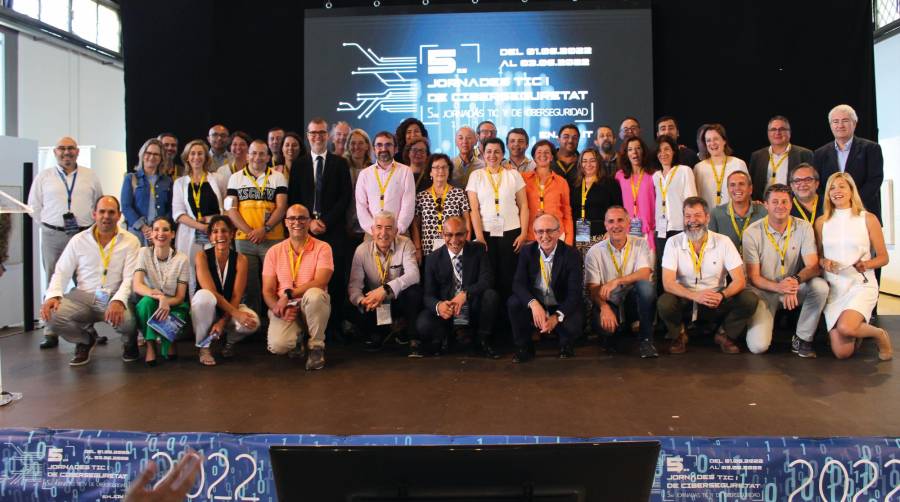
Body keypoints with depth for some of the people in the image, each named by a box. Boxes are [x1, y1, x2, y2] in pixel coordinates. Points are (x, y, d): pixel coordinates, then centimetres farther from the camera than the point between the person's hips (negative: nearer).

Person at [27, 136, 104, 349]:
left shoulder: (90, 176, 11)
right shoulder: (44, 176, 9)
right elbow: (34, 206, 13)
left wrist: (94, 223, 5)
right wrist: (48, 225, 7)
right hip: (53, 236, 0)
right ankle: (50, 332, 7)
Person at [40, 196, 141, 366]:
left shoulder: (130, 241, 1)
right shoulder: (78, 240, 8)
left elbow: (130, 278, -8)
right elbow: (61, 273, 7)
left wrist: (118, 301, -26)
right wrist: (53, 295, -13)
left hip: (115, 298, -2)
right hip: (83, 297, 3)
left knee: (126, 319, -35)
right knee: (53, 314, -26)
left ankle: (129, 342, 7)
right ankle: (86, 339, 9)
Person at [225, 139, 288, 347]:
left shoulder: (277, 178, 9)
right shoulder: (236, 178, 12)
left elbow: (281, 207, 1)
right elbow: (231, 209, 5)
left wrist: (265, 229, -12)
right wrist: (249, 231, -8)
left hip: (273, 239, -1)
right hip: (244, 240, 1)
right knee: (248, 285, 3)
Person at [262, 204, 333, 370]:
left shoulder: (322, 248, -3)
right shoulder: (274, 252, 6)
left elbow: (320, 283, -16)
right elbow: (267, 291, 3)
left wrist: (288, 294, -21)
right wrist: (280, 308, -17)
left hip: (312, 306, -1)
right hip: (283, 307, 1)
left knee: (315, 294, -37)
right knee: (277, 346, -28)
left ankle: (317, 345, -12)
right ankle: (297, 338, 12)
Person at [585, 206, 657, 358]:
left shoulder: (640, 244, 0)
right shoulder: (595, 252, -2)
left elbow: (644, 274, -16)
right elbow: (593, 288, -8)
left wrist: (616, 281, -30)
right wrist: (604, 308, -28)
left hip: (634, 302, 1)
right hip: (609, 302, -1)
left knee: (646, 285, -31)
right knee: (603, 323, -34)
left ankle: (646, 339, -18)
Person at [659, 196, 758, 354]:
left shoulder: (723, 242, -4)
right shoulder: (673, 243, -7)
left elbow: (739, 280, -9)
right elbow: (668, 283, -15)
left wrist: (722, 295, -31)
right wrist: (695, 296, -32)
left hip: (716, 303, 1)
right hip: (685, 301, -1)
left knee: (749, 299, -24)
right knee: (664, 303, -33)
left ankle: (724, 335, 5)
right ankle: (679, 336, 1)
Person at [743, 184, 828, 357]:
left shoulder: (804, 228, -4)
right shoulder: (752, 233, -10)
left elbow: (813, 266, -12)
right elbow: (754, 277, -10)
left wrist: (795, 280, -34)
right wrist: (778, 287, -30)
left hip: (795, 289, 3)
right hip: (764, 292, -3)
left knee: (820, 286, -30)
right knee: (758, 346, -22)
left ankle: (802, 339, -10)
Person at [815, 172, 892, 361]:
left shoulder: (868, 219, 1)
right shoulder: (822, 222, 6)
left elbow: (883, 258, 5)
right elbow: (818, 255, 15)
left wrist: (865, 265, -15)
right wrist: (824, 262, -8)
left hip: (861, 283, -2)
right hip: (833, 287, 2)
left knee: (845, 328, -31)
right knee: (842, 352, -8)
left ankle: (880, 334, 4)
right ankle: (859, 326, 28)